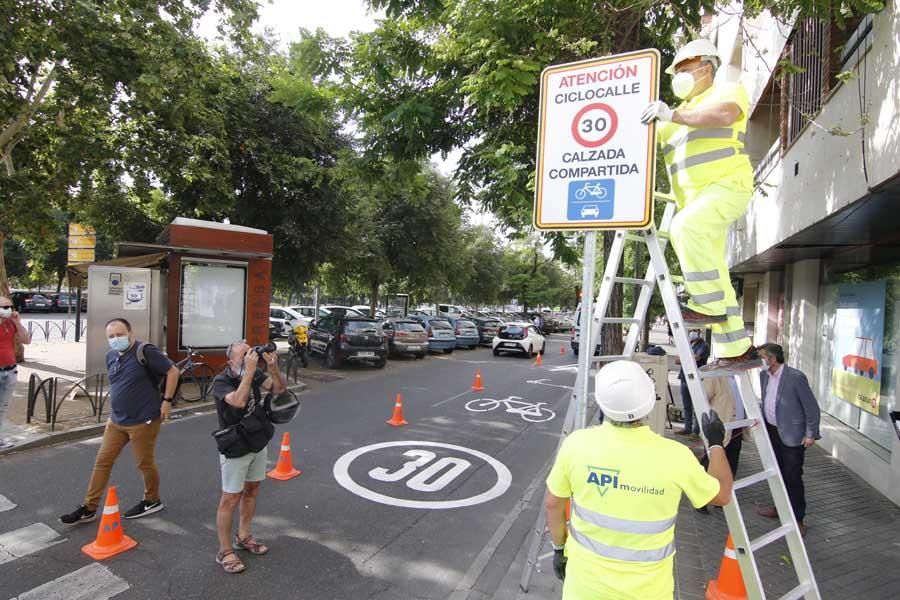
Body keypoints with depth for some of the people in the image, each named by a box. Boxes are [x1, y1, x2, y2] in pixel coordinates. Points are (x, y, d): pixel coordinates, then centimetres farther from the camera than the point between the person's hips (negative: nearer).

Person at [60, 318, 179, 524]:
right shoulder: (111, 356, 8)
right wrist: (115, 410, 19)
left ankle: (152, 501, 27)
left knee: (145, 463, 7)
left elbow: (172, 371, -16)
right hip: (116, 420, 7)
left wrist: (166, 400, -16)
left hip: (143, 421, -7)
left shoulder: (145, 352, -16)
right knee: (102, 461, 10)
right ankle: (89, 508, 23)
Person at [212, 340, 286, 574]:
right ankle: (224, 551, 18)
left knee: (251, 491, 18)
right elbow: (239, 401, -37)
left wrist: (273, 367, -23)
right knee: (231, 499, 3)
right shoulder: (221, 381, -20)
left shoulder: (255, 375, -4)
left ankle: (243, 537, 36)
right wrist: (249, 370, -37)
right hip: (235, 449, -6)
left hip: (258, 443, 6)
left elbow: (280, 388, -7)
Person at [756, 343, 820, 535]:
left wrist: (811, 434, -12)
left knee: (793, 478, 0)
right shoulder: (764, 375, 2)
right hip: (771, 431, 7)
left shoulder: (795, 377, -19)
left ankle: (798, 520, 13)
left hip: (791, 435, -7)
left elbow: (812, 407, -14)